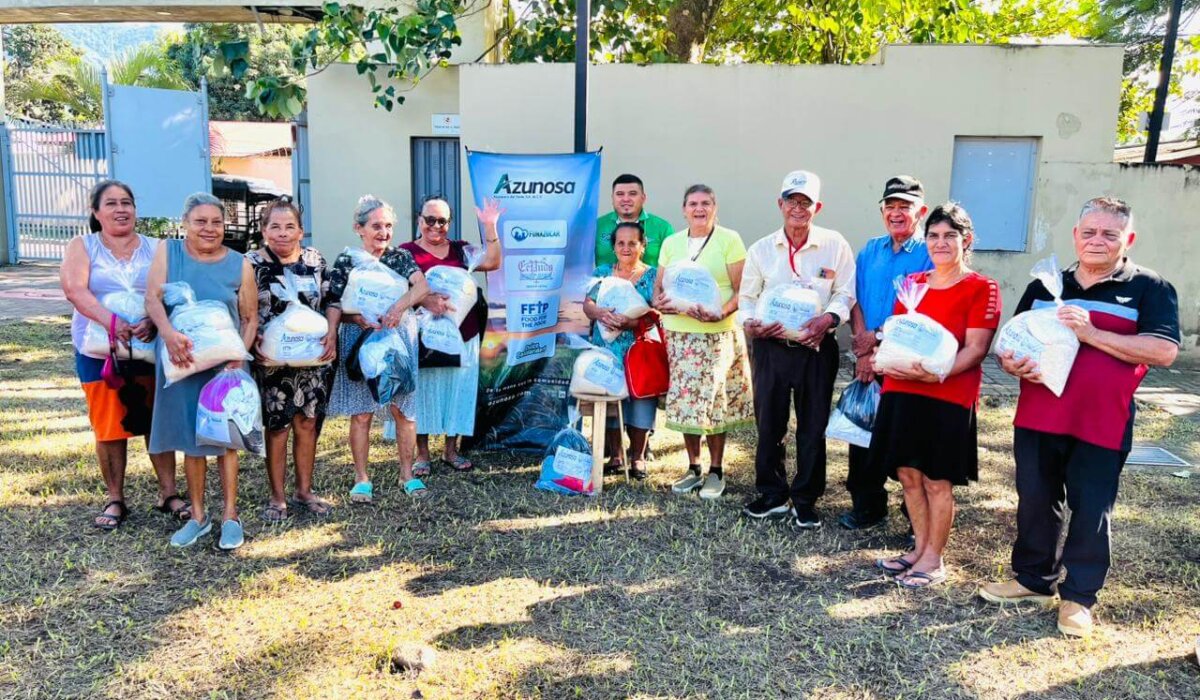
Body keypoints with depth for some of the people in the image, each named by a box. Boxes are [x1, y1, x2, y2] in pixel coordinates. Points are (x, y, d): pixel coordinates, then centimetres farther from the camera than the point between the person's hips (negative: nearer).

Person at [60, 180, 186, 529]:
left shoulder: (155, 248, 7)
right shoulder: (82, 247, 4)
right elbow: (74, 289, -12)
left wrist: (153, 320, -24)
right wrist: (111, 321, -27)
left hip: (149, 347, 1)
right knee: (109, 425, 4)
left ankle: (168, 493, 13)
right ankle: (115, 499, 16)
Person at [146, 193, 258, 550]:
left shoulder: (239, 265, -1)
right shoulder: (168, 251, 1)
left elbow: (250, 318, 2)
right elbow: (153, 297, -10)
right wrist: (169, 333, -28)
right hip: (181, 361, 1)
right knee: (192, 439, 10)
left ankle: (230, 516, 12)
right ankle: (198, 515, 22)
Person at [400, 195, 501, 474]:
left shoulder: (460, 249, 10)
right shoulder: (406, 252, 1)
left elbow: (492, 263, -4)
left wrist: (489, 226, -13)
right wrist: (425, 300, -28)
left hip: (463, 336, 3)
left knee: (458, 391, 9)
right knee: (424, 391, 4)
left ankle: (451, 450, 23)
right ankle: (422, 454, 16)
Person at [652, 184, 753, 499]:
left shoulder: (729, 240, -1)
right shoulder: (671, 243, 12)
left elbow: (741, 290, -5)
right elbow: (658, 288, 14)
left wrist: (719, 314, -21)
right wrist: (661, 304, -9)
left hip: (718, 334, -4)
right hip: (679, 333, 4)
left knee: (714, 401, -1)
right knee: (684, 400, 7)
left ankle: (716, 471, 13)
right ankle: (693, 468, 20)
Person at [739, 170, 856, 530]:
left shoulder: (835, 246, 1)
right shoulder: (761, 249, 7)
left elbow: (846, 293, 1)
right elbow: (747, 296, 10)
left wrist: (828, 318, -18)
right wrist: (750, 323, -10)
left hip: (816, 348, -1)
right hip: (770, 347, 2)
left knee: (813, 426, 6)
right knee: (768, 423, 8)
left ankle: (805, 500, 19)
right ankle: (772, 495, 23)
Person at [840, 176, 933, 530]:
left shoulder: (928, 254, -5)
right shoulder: (870, 251, 11)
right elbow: (855, 300, 8)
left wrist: (880, 336, -16)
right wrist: (863, 342, -7)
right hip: (868, 360, 5)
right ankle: (867, 506, 24)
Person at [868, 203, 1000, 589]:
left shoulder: (981, 288, -4)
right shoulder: (912, 284, 14)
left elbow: (976, 348, -11)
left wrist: (937, 373, -26)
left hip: (948, 397, -5)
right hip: (902, 392, 6)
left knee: (938, 480, 2)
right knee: (908, 474, 11)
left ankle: (933, 560, 15)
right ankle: (920, 548, 26)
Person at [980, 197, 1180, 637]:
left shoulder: (1149, 289, -1)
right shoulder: (1044, 286, 12)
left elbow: (1164, 351, -15)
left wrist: (1091, 333, -23)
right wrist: (1013, 364, -9)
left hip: (1102, 425, -4)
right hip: (1037, 418, 4)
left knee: (1090, 512, 5)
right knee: (1035, 502, 13)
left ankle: (1079, 597, 21)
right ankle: (1033, 579, 30)